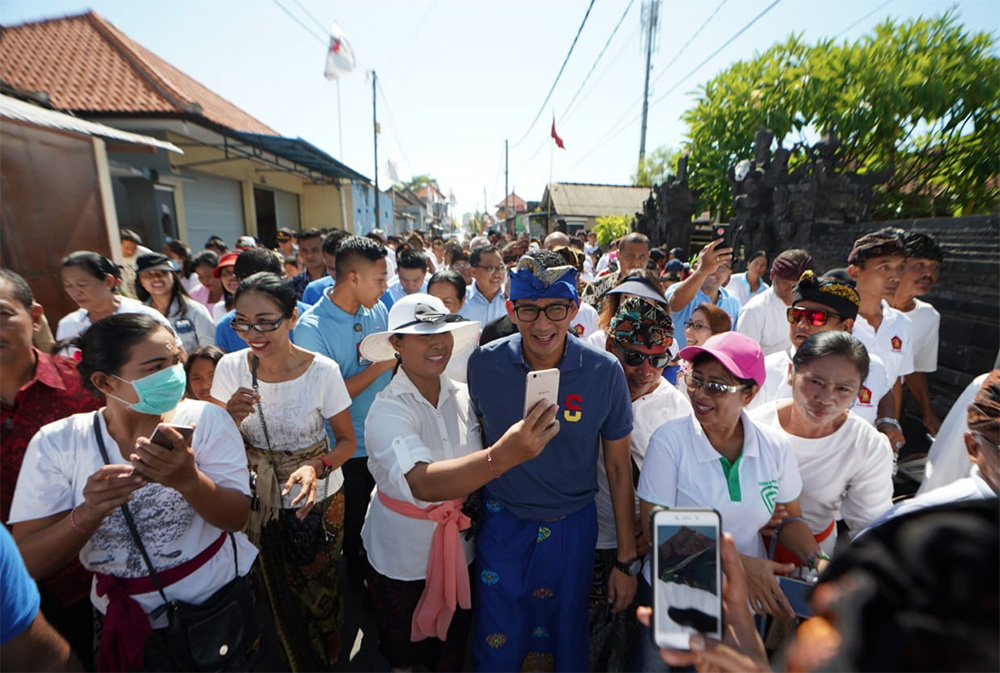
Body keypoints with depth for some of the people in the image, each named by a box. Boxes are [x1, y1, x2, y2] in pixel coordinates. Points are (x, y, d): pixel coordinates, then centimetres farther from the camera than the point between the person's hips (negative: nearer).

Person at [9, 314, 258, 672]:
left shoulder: (206, 420, -16)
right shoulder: (55, 443, -12)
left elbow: (236, 518, -18)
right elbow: (27, 564, -13)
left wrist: (189, 480, -37)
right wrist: (88, 514, -33)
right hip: (127, 625, 1)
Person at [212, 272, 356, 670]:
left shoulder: (322, 371, -22)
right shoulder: (230, 368, -13)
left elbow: (347, 440, -12)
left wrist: (316, 468, -31)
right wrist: (232, 417, -23)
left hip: (319, 500, -3)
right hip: (259, 503, 3)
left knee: (320, 591, 16)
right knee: (279, 592, 24)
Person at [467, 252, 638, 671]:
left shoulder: (605, 373, -16)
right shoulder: (484, 364, -14)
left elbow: (619, 468, -6)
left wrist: (627, 560, -1)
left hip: (571, 526, 0)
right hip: (501, 522, 1)